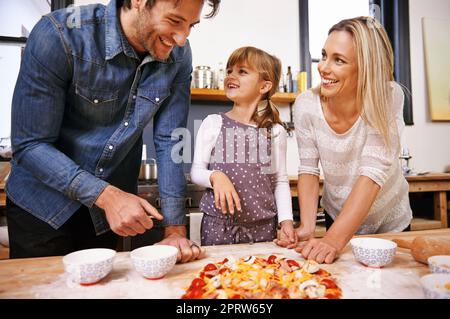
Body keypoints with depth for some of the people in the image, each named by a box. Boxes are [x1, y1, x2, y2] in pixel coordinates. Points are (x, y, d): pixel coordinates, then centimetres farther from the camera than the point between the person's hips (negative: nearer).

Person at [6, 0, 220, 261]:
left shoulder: (178, 55, -13)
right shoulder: (60, 35, -25)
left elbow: (169, 141, -11)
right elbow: (30, 145, -21)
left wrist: (175, 230, -14)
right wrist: (107, 196, -29)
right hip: (43, 205, -3)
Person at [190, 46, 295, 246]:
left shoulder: (275, 131, 1)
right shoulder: (213, 123, -2)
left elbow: (280, 181, 5)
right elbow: (196, 171, -1)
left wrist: (286, 220, -5)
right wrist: (215, 176, -21)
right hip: (218, 224, 0)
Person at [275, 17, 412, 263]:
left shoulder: (388, 97, -26)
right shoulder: (306, 105, -21)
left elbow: (373, 172, -33)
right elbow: (308, 170, -16)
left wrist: (334, 240, -41)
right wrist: (307, 227, -29)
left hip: (391, 221, 0)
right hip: (337, 218, 1)